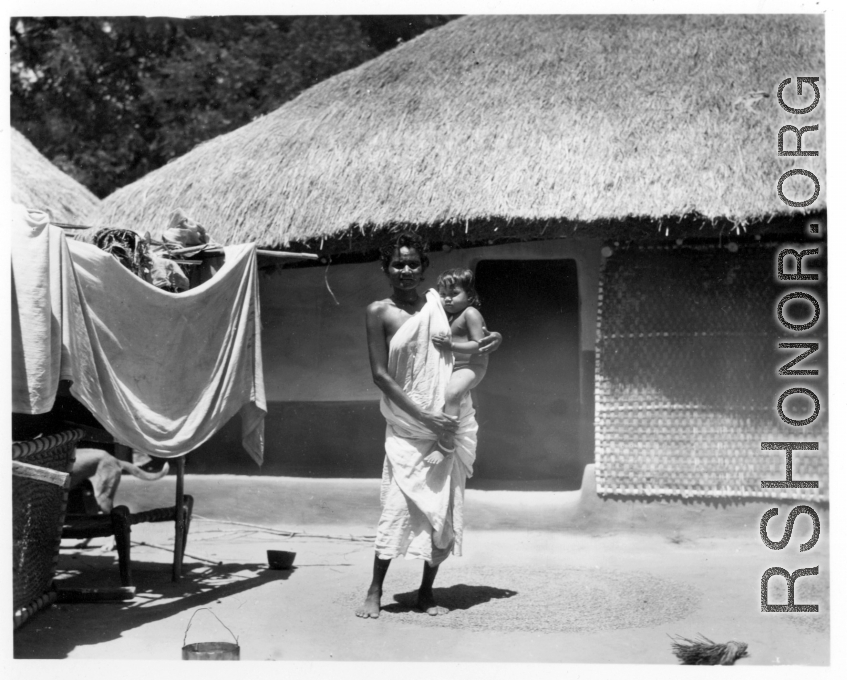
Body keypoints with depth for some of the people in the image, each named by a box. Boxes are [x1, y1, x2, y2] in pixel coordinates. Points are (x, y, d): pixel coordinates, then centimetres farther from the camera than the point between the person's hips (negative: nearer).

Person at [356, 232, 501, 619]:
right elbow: (380, 374, -8)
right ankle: (375, 592, 1)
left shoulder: (439, 305, 6)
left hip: (451, 424, 3)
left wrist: (492, 341, -3)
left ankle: (427, 592, 16)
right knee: (398, 505, -10)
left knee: (445, 508, 4)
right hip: (407, 428, -3)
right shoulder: (379, 312, -3)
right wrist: (422, 415, -15)